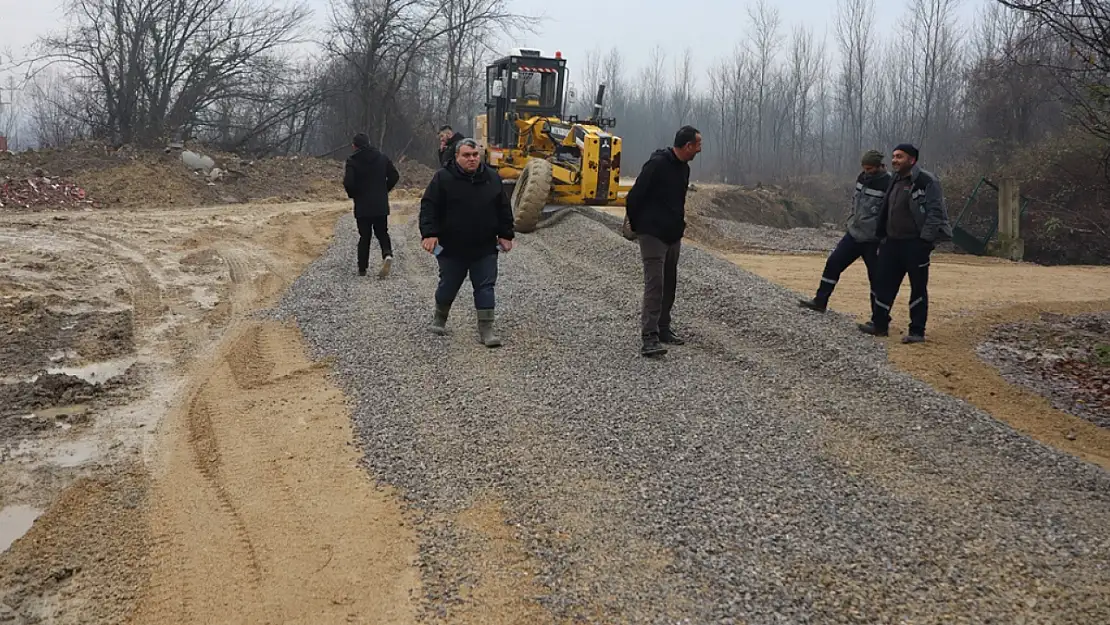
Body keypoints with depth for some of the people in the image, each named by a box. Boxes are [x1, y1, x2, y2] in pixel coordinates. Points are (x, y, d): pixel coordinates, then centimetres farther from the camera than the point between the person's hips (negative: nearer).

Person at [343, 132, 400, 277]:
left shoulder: (352, 160, -8)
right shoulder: (383, 158, 3)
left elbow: (348, 183, -17)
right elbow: (394, 176, 3)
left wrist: (352, 194, 2)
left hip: (362, 205, -2)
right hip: (381, 205, 2)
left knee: (364, 236, 7)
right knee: (382, 233, 14)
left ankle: (362, 268, 9)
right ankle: (388, 253, -14)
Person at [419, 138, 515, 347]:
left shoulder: (492, 178, 4)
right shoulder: (443, 178, -6)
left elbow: (504, 209, 10)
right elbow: (429, 206, -9)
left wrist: (505, 235, 6)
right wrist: (429, 234, -19)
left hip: (485, 248, 2)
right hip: (451, 247, -2)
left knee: (485, 287, -1)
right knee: (448, 285, 11)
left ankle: (486, 329, 4)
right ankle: (439, 317, 38)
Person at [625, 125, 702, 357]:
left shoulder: (684, 168, 10)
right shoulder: (657, 164, -19)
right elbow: (634, 196, -16)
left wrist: (678, 223, 19)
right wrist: (635, 223, -4)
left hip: (673, 235, 9)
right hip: (652, 234, -9)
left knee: (669, 284, 14)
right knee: (655, 283, -13)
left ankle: (663, 328, 26)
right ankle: (649, 337, -13)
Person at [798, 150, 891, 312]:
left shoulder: (888, 184, -18)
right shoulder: (863, 177, 4)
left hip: (872, 240, -7)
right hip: (853, 233, 7)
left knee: (876, 278, 1)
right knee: (833, 263, 6)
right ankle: (820, 301, 16)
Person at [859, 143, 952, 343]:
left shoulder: (927, 181, -11)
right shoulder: (895, 181, 14)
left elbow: (935, 212, -16)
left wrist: (926, 239, -21)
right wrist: (882, 236, 17)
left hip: (915, 244, -8)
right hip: (892, 242, 8)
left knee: (918, 287, 1)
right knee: (884, 283, 9)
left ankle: (917, 331, 7)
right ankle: (879, 324, 20)